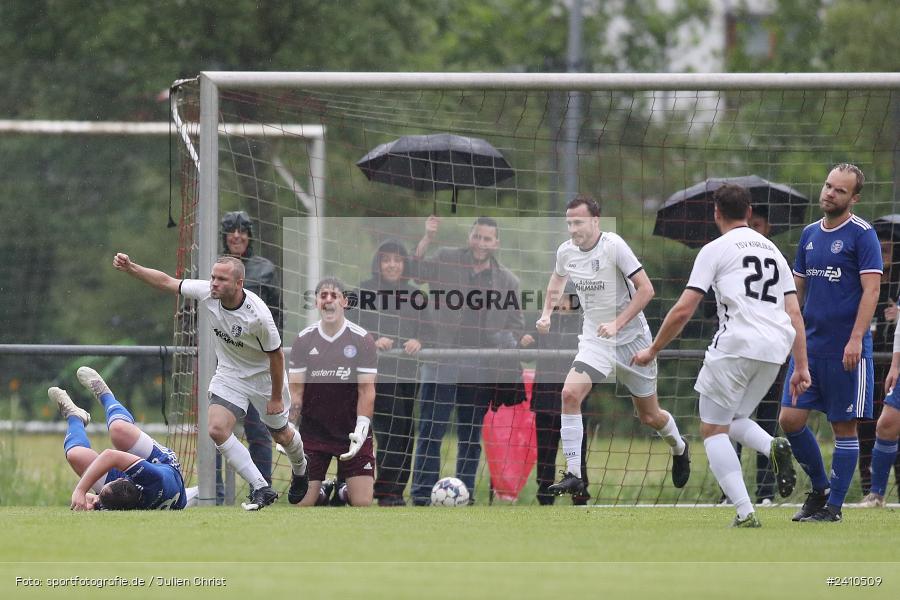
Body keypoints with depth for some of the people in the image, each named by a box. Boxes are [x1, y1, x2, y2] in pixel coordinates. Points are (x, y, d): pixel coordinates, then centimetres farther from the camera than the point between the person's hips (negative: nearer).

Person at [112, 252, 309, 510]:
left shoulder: (258, 315, -32)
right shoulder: (207, 293, -20)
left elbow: (276, 355, -20)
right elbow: (166, 282, -11)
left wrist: (276, 398, -13)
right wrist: (130, 267, -22)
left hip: (264, 376, -4)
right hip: (229, 375, 4)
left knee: (281, 435, 13)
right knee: (217, 430, -17)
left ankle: (300, 470, 50)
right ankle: (261, 489, -8)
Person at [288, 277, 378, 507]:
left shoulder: (362, 340, -4)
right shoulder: (303, 340, 2)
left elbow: (366, 389, -6)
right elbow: (296, 390, 2)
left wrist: (361, 428, -18)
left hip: (353, 434, -1)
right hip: (312, 432, 1)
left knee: (362, 503, -7)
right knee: (303, 503, -4)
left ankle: (344, 492, 26)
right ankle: (321, 493, 30)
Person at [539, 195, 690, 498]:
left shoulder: (613, 246, -20)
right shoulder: (566, 251, -2)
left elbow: (645, 289, -20)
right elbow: (558, 278, 23)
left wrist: (617, 324, -27)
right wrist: (547, 313, 10)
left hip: (631, 338, -4)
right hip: (595, 341, 4)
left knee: (650, 416, 9)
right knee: (570, 394, -22)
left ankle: (679, 448, 44)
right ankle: (573, 475, -18)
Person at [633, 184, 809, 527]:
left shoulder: (715, 250, 5)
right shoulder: (773, 251, 22)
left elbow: (683, 310, 1)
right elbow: (794, 313, 16)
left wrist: (652, 351, 12)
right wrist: (801, 367, 15)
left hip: (736, 344, -6)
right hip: (775, 349, 6)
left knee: (713, 430, 4)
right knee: (732, 421, 23)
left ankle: (745, 513, -11)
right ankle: (774, 449, -10)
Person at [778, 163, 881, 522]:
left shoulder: (862, 234, -7)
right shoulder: (810, 234, 13)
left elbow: (871, 289, -13)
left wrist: (856, 338, -20)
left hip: (846, 350, -6)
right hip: (810, 343, 6)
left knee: (844, 427, 0)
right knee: (790, 419, 0)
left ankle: (833, 505, 6)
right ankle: (820, 488, 18)